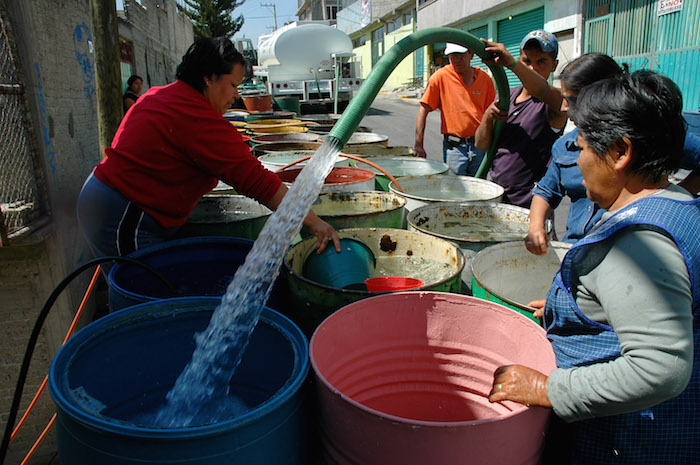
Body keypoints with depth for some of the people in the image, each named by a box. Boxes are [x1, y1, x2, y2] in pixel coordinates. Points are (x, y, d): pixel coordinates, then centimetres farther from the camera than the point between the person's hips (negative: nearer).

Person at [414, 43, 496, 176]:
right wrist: (418, 145, -11)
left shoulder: (485, 78, 4)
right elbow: (423, 109, -6)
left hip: (480, 145, 3)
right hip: (454, 147, -3)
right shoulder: (441, 76, -4)